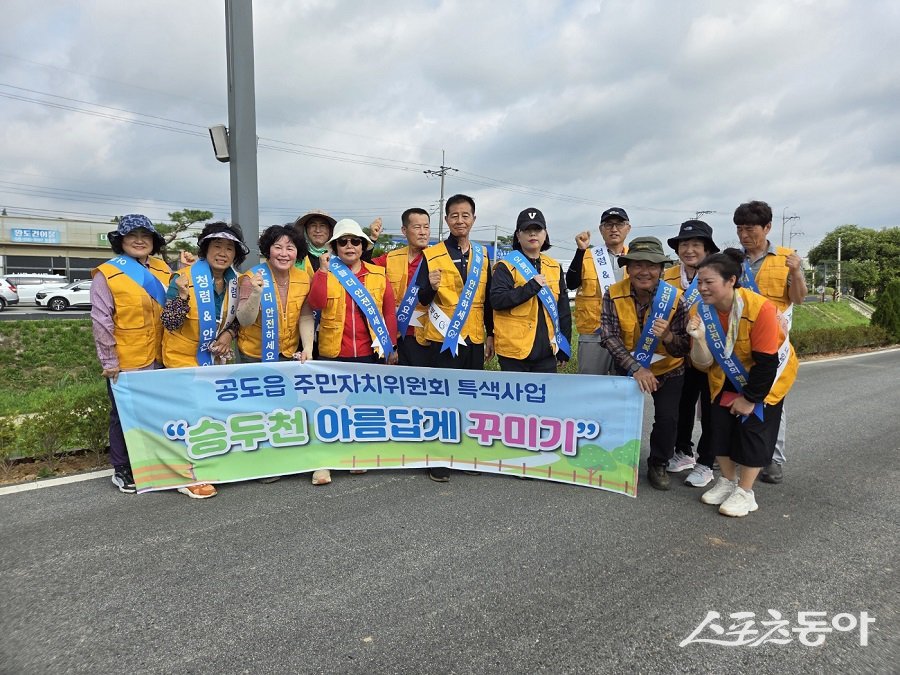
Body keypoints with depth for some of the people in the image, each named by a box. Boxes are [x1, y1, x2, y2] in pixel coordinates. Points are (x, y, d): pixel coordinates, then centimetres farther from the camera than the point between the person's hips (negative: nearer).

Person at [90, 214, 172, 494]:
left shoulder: (163, 270, 7)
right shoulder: (107, 275, -7)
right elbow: (101, 321, -10)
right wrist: (109, 361, -11)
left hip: (159, 359, 5)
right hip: (125, 362, -4)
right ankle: (122, 471, 24)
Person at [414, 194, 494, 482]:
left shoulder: (483, 255, 10)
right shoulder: (431, 255, -2)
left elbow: (487, 298, 14)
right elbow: (422, 299, -5)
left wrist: (490, 334, 12)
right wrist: (431, 286, -27)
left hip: (474, 338, 4)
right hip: (443, 339, -4)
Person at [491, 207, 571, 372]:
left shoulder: (555, 267, 11)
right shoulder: (506, 266, -4)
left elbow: (563, 310, 13)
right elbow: (497, 300, -17)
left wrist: (564, 347, 11)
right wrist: (531, 287, -22)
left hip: (547, 351, 5)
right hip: (514, 350, -4)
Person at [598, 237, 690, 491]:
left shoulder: (674, 297, -22)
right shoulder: (614, 295, -20)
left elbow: (684, 349, -19)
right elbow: (609, 337, -23)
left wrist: (667, 336, -42)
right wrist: (635, 368, -32)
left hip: (668, 370, -1)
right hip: (629, 369, 1)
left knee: (667, 419, -9)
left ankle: (658, 465, 18)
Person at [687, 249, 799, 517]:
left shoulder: (760, 308, -32)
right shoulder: (700, 311, -18)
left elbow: (766, 362, -26)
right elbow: (703, 364, -16)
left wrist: (750, 398, -19)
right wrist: (699, 338, -34)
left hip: (767, 374, -4)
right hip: (727, 376, 4)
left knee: (753, 425, -9)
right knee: (719, 424, 0)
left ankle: (745, 492, 8)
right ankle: (727, 481, 22)